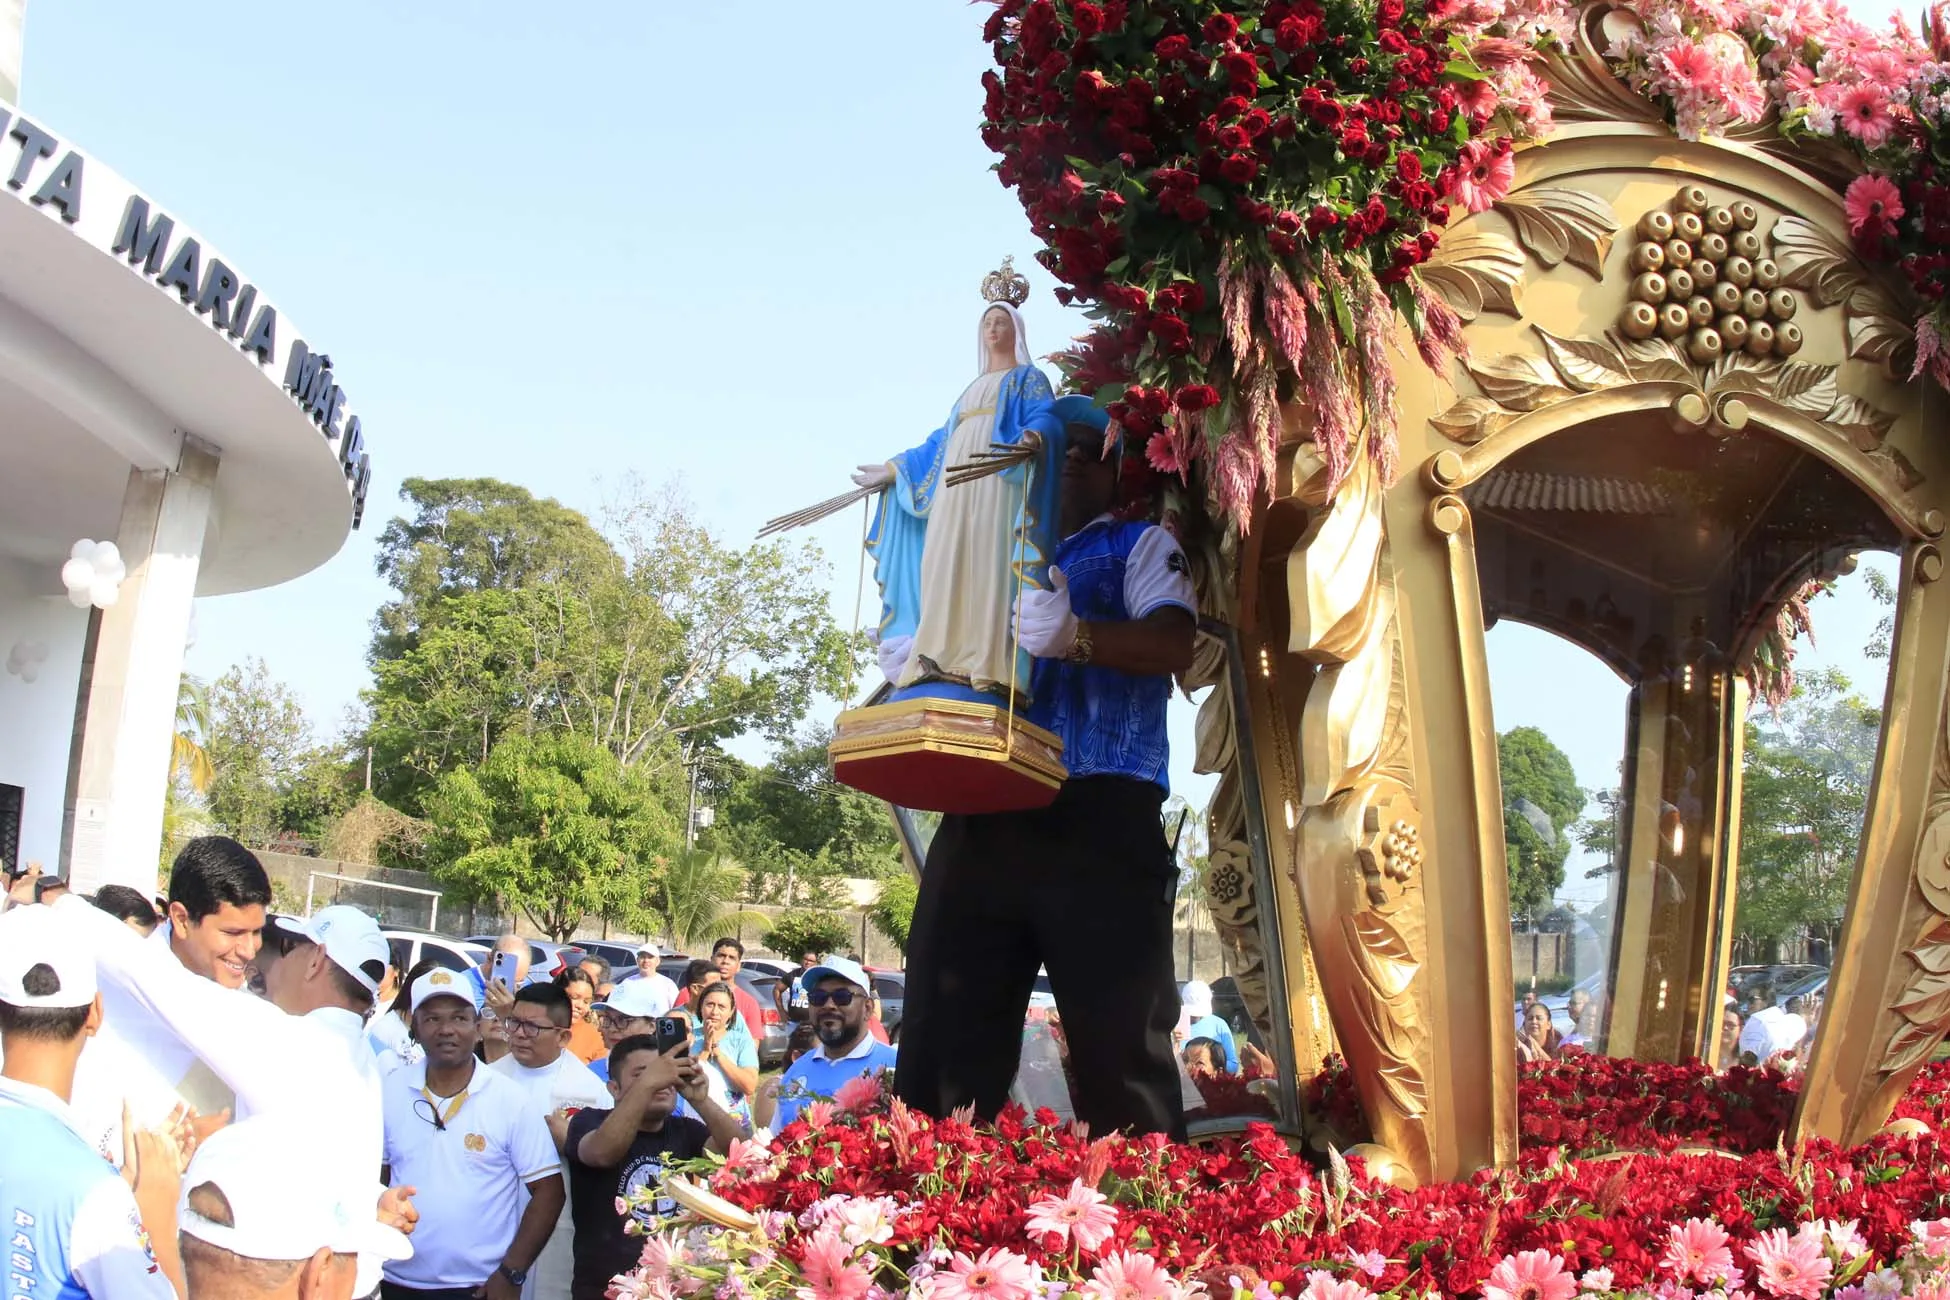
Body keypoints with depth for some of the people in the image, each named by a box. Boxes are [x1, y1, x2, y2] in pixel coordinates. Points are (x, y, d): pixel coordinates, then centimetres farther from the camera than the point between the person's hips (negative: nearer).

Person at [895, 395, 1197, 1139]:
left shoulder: (1140, 546, 15)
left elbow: (1175, 643, -5)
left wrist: (1074, 636, -24)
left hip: (1100, 818, -4)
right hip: (981, 818, 5)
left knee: (1122, 1053, -5)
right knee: (943, 1047, 3)